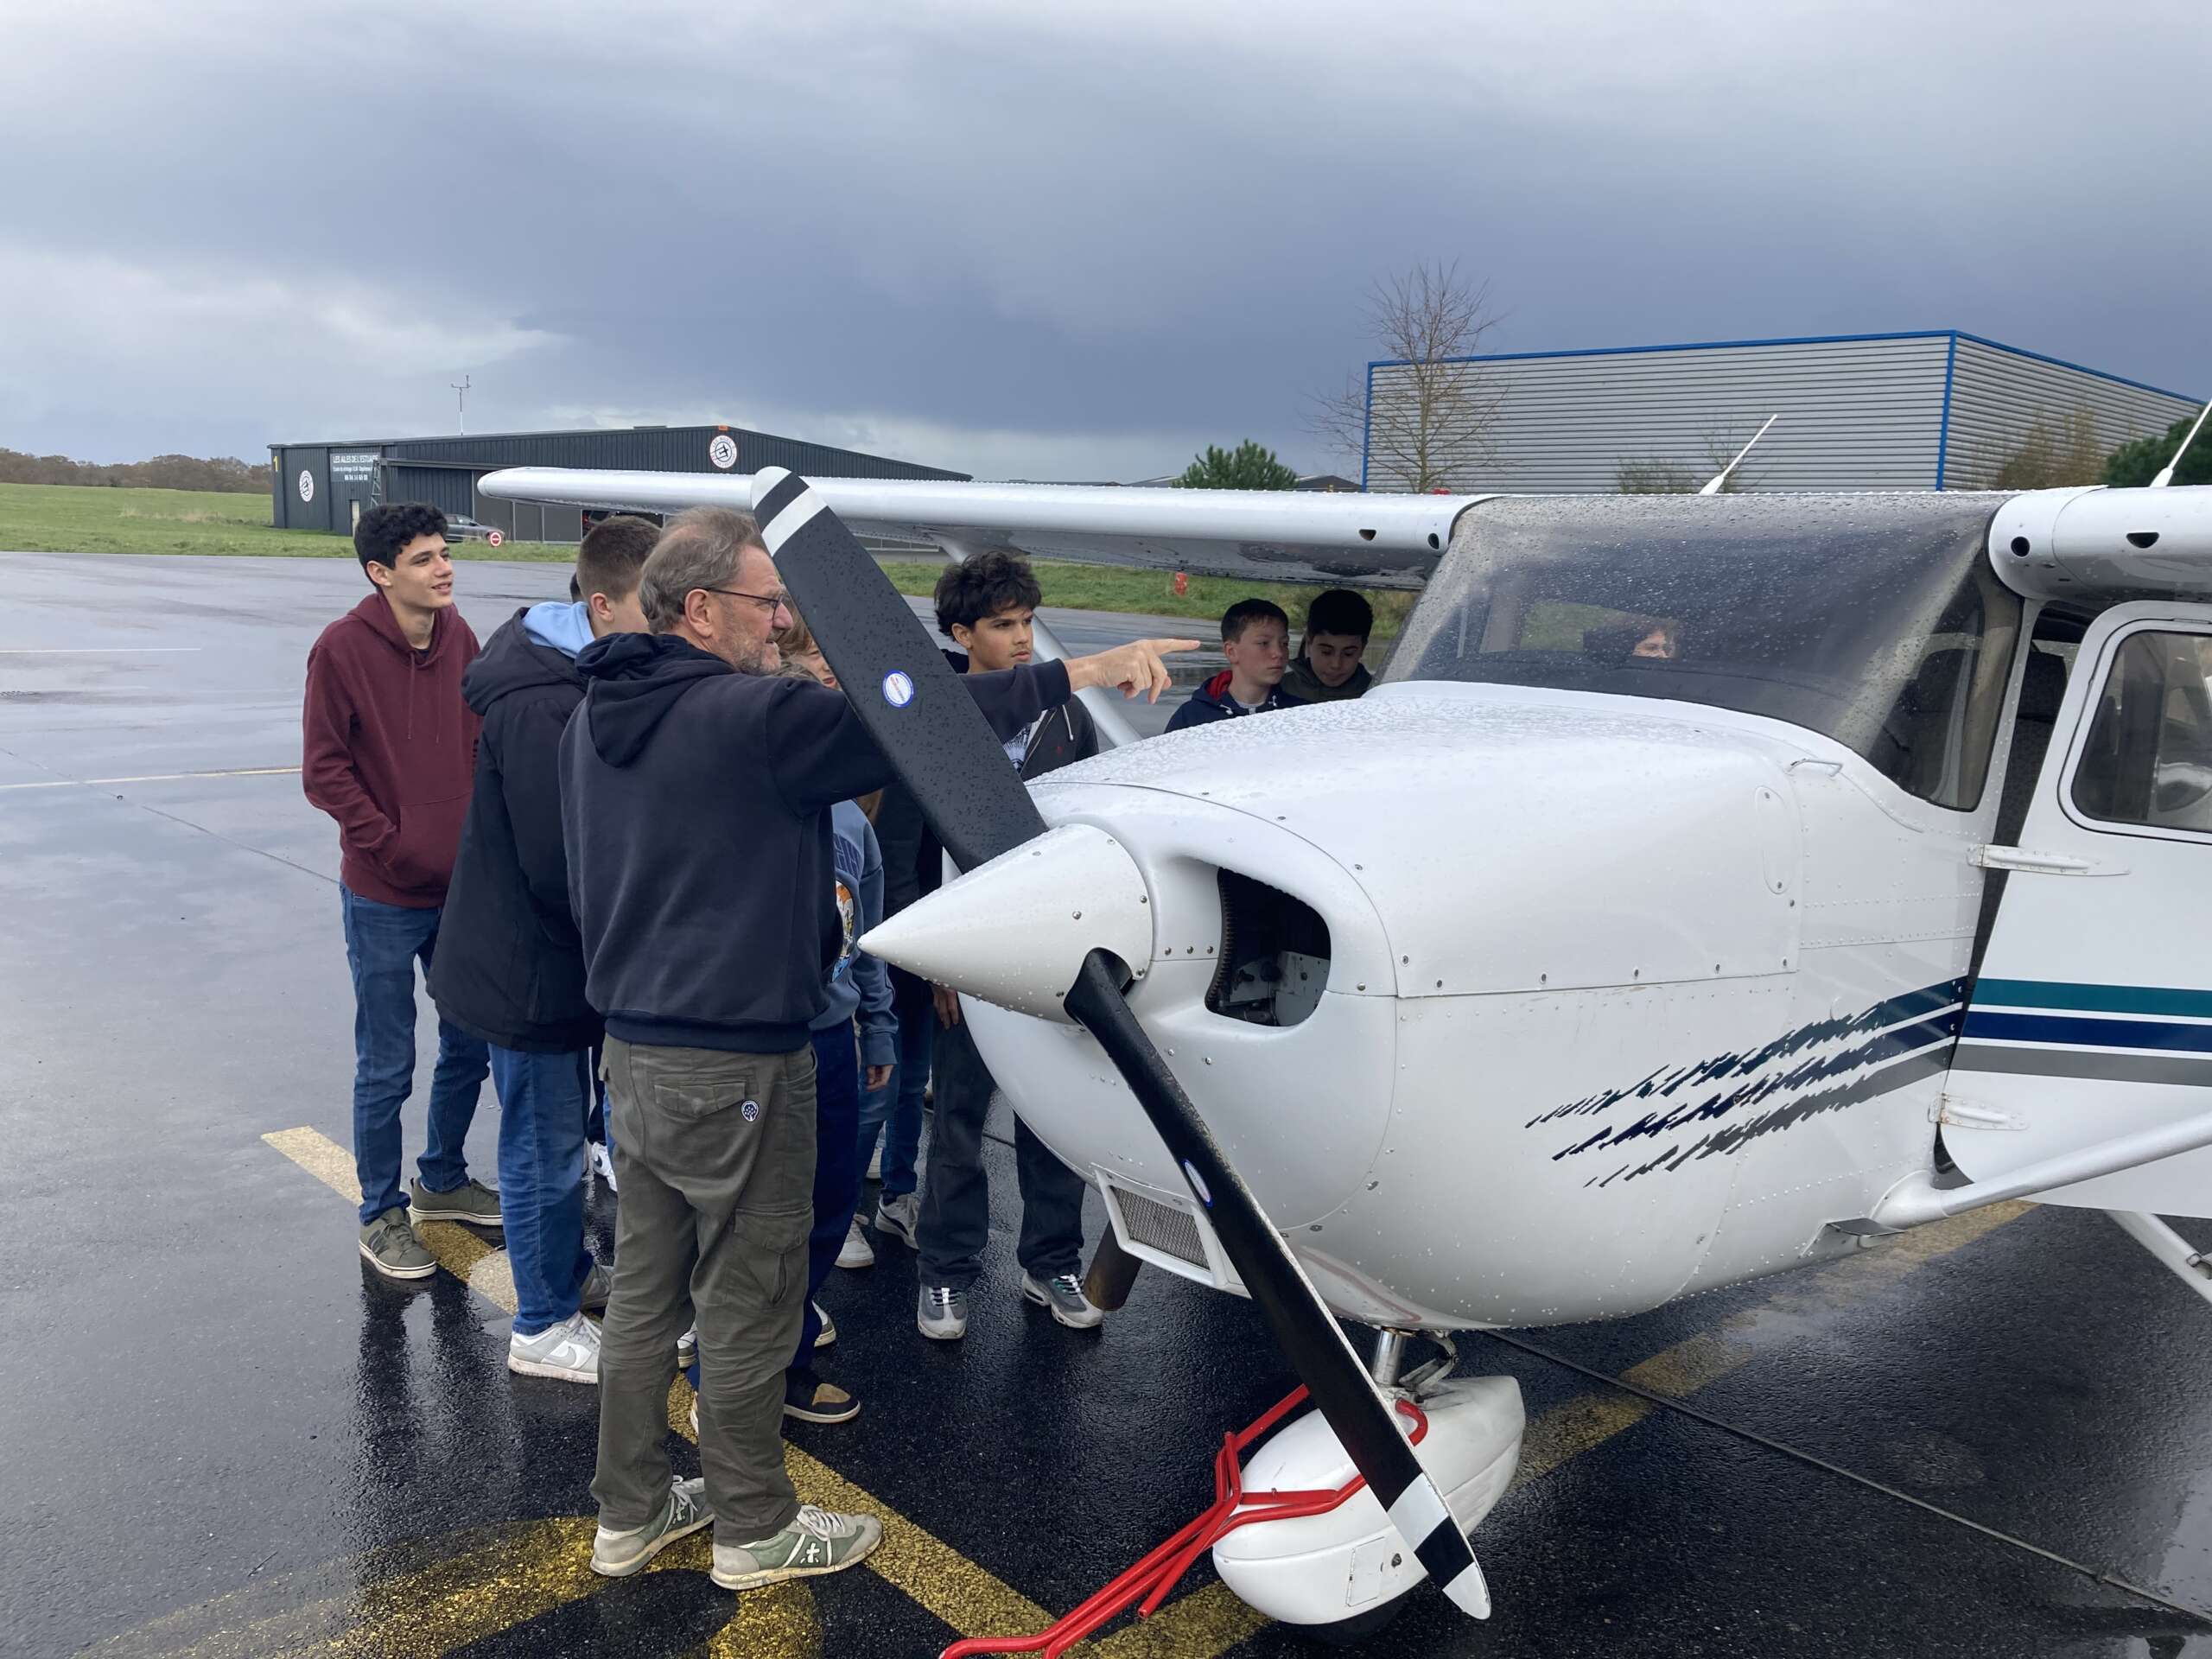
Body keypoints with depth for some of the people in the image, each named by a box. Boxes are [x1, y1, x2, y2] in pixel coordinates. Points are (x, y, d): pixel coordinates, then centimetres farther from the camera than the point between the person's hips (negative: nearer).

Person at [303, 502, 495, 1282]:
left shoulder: (458, 636, 2)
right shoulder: (342, 648, -13)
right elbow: (325, 771, -11)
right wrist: (395, 849, -15)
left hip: (463, 888, 5)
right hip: (383, 898, -5)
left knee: (470, 1047, 17)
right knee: (387, 1069, 6)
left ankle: (442, 1180, 38)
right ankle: (381, 1215, 24)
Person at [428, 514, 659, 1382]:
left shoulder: (584, 681, 4)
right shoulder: (542, 707, -28)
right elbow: (561, 867, -28)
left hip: (553, 956, 10)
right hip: (529, 968, -10)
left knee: (561, 1127, 24)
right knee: (546, 1146, 6)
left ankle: (571, 1272, 43)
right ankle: (545, 1326, 23)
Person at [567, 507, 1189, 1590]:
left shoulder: (596, 716, 8)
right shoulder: (752, 716, -20)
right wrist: (1078, 674, -16)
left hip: (633, 1043, 9)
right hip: (733, 1062, -9)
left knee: (644, 1288, 18)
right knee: (749, 1303, 8)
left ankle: (630, 1512, 33)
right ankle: (753, 1529, 25)